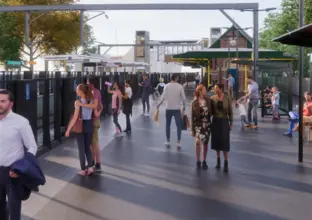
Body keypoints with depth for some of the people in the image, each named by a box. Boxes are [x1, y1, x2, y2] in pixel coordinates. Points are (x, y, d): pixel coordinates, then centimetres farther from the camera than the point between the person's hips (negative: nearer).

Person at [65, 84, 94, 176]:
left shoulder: (78, 102, -16)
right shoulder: (91, 100, -1)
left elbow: (75, 118, -17)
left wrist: (68, 129, -12)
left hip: (81, 126, -4)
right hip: (89, 125, 5)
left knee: (81, 149, 7)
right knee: (87, 147, 17)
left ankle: (83, 170, 13)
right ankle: (90, 167, 8)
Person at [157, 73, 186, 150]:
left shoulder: (167, 86, -4)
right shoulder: (180, 86, -5)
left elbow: (163, 96, -11)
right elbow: (183, 98, -5)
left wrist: (158, 105, 0)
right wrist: (184, 106, 9)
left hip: (168, 108, 1)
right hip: (177, 109, -1)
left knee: (168, 125, 15)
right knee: (179, 125, 3)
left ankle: (168, 142, 21)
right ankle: (178, 143, -4)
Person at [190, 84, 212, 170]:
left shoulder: (208, 101, 1)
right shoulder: (195, 102, -5)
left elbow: (211, 112, 7)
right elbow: (192, 115, -3)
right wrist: (192, 128, -4)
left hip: (207, 124, 3)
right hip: (198, 124, -2)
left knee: (205, 143, 7)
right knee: (197, 141, -15)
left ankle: (204, 161, 20)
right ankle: (198, 161, -3)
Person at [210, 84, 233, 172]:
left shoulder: (227, 99, -7)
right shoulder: (213, 98, -2)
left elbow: (230, 112, -1)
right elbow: (210, 111, 3)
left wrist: (231, 123, -1)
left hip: (224, 121, -2)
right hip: (215, 121, 3)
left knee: (224, 142, -3)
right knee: (216, 141, 9)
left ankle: (226, 163, 2)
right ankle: (218, 160, 24)